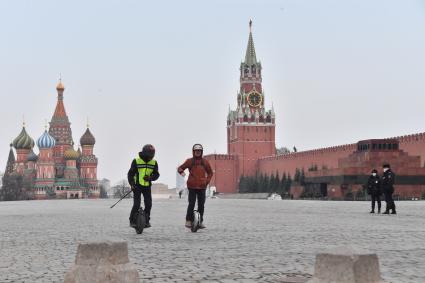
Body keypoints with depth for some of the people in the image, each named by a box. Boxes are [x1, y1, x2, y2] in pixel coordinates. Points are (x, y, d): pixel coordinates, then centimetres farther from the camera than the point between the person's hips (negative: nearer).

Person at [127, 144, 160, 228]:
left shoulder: (154, 162, 0)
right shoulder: (136, 161, -8)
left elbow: (156, 174, 5)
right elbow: (130, 173, -4)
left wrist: (150, 178, -16)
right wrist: (132, 184, -16)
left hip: (147, 186, 3)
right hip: (137, 186, -3)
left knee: (148, 204, -2)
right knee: (136, 204, -9)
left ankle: (146, 221, 14)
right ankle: (132, 221, 2)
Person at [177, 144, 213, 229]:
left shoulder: (205, 162, 9)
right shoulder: (189, 161, 2)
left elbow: (210, 172, 19)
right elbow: (180, 168, 7)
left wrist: (207, 181, 7)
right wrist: (181, 171, -15)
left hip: (202, 187, 3)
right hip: (192, 186, -3)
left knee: (201, 205, 5)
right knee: (191, 203, -9)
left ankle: (200, 221, 13)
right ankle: (188, 220, 1)